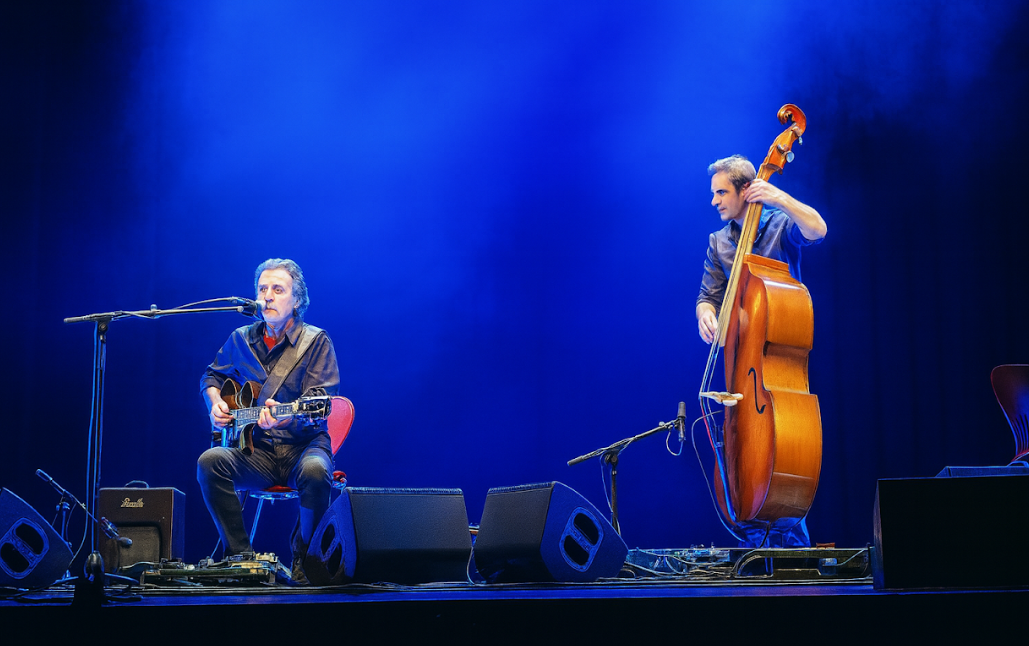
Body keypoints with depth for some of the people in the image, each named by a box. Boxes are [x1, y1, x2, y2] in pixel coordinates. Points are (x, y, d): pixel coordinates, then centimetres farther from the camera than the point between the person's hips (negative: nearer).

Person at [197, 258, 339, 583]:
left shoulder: (316, 342, -1)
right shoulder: (241, 339, 12)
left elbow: (319, 402, -13)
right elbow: (211, 376, 30)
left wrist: (286, 415, -34)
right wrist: (215, 403, 7)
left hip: (303, 443, -3)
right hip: (256, 449, 3)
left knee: (315, 471, -37)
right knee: (209, 462, -27)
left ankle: (304, 558, -11)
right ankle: (240, 554, -16)